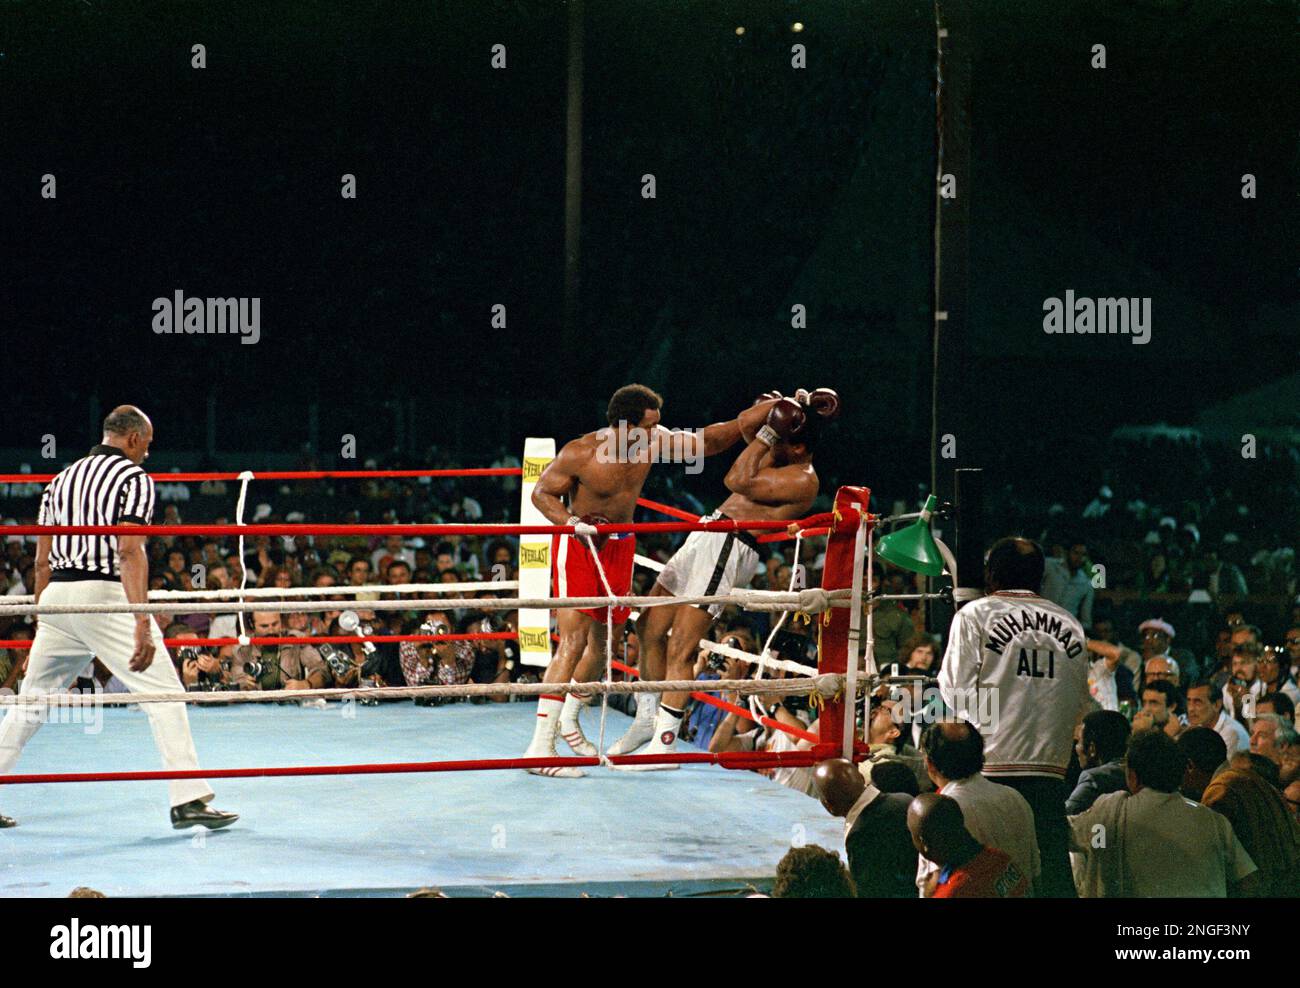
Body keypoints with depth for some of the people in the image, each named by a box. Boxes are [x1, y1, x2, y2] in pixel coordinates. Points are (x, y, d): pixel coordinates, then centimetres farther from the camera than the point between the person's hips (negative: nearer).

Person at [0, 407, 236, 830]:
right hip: (104, 595, -7)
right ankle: (188, 799, -11)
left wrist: (42, 625, 25)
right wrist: (142, 625, -22)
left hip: (57, 597, 7)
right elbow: (129, 553, -16)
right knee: (164, 693, -4)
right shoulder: (133, 478, -3)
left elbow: (42, 561, 18)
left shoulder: (62, 479, 18)